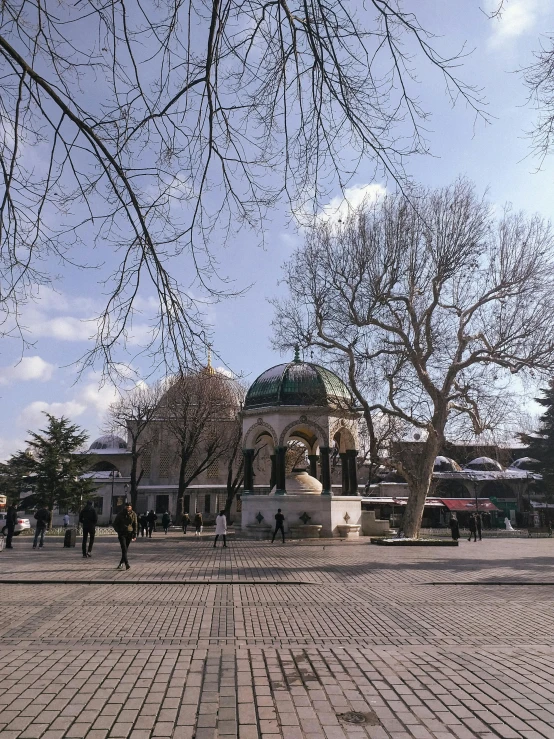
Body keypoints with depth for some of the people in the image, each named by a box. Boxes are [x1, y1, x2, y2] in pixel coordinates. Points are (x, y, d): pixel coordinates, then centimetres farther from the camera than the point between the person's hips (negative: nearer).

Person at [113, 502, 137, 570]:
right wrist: (118, 531, -4)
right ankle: (127, 564, -19)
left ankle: (121, 563, 22)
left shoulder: (133, 514, 1)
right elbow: (115, 523, 7)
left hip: (129, 533, 2)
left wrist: (134, 535, 2)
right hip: (122, 533, -2)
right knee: (124, 548, -14)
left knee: (125, 549, 7)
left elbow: (135, 525, 6)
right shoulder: (120, 514, -2)